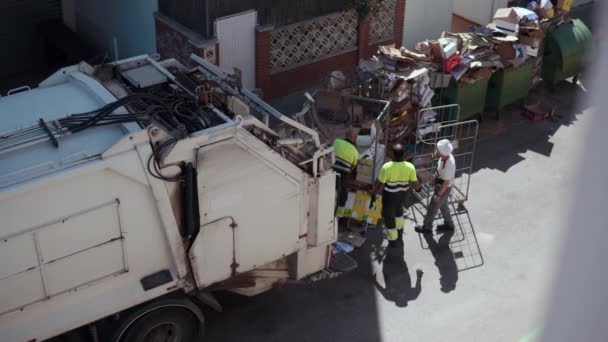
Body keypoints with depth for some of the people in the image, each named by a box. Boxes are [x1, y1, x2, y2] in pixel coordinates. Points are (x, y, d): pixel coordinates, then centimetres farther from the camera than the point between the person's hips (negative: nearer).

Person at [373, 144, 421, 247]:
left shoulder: (386, 167, -29)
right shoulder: (410, 167, -21)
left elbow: (380, 185, -21)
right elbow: (415, 183, -10)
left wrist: (374, 193, -3)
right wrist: (418, 187, 14)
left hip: (390, 196, -4)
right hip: (403, 195, 4)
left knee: (388, 216, 21)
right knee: (398, 208, 35)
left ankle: (393, 241, 39)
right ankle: (399, 234, 52)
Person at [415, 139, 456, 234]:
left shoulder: (448, 165, -38)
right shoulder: (446, 156, -14)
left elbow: (446, 182, -27)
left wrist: (438, 195, -18)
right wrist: (436, 177, 19)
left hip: (444, 188, -8)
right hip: (440, 184, 8)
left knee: (433, 207, 12)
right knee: (443, 205, 26)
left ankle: (427, 227, 33)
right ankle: (449, 224, 46)